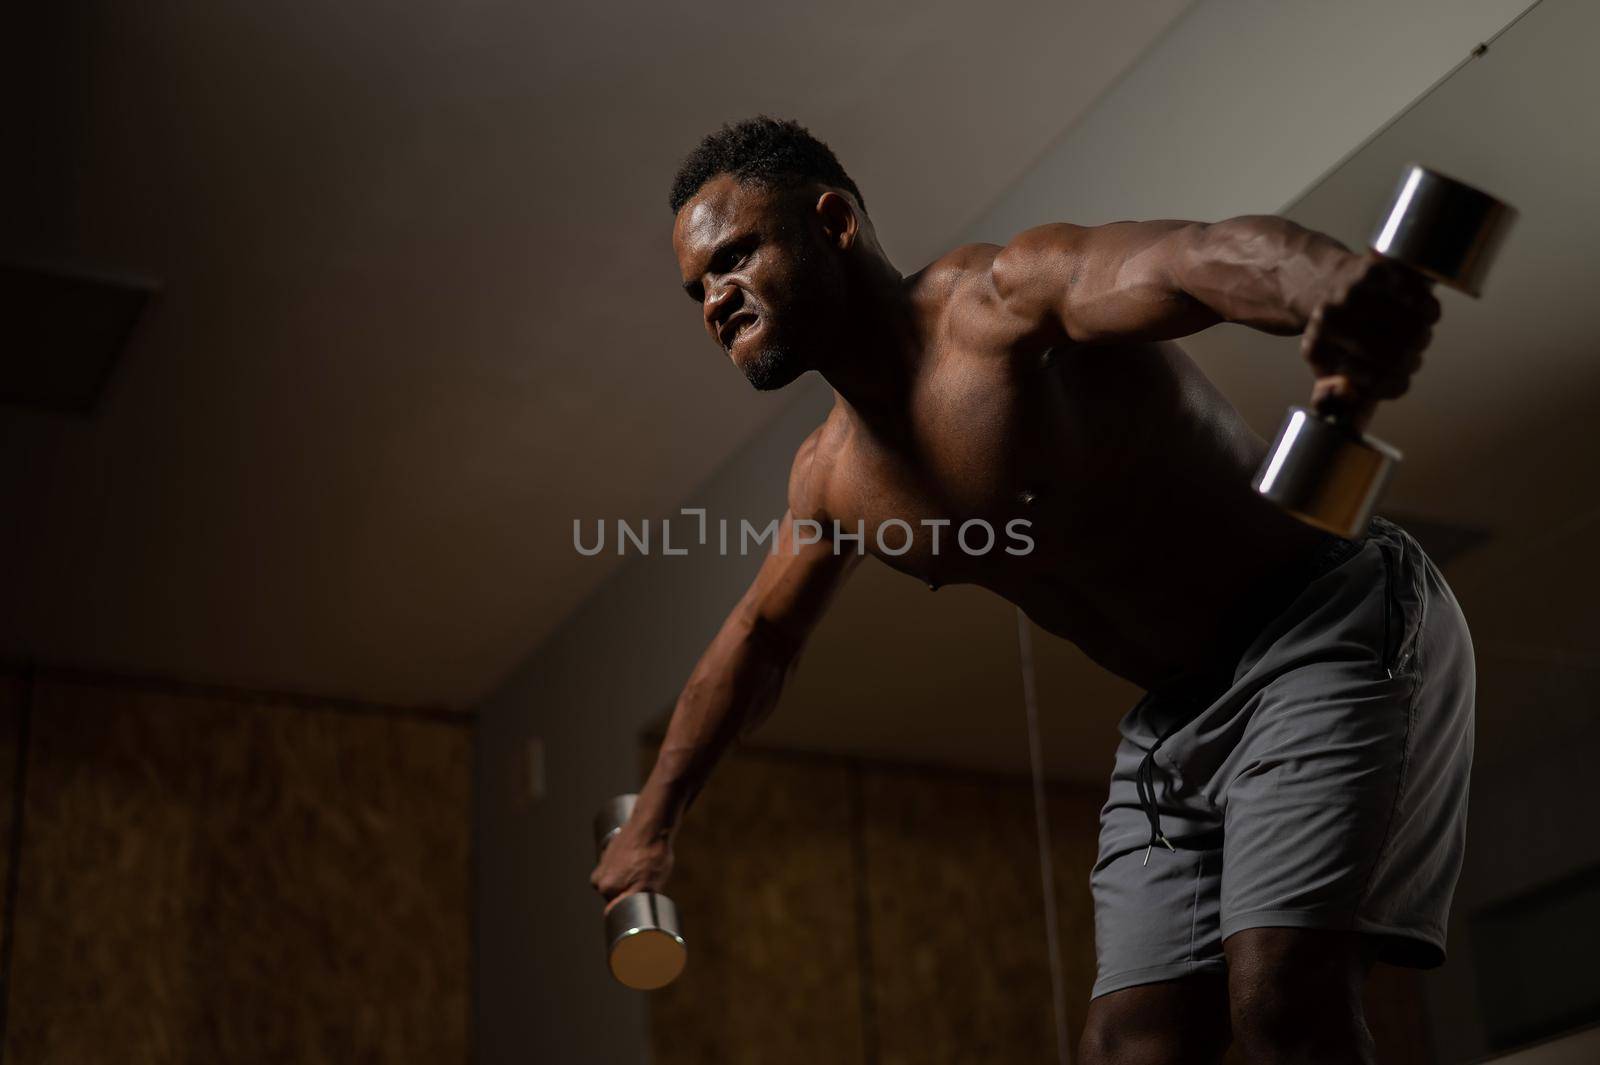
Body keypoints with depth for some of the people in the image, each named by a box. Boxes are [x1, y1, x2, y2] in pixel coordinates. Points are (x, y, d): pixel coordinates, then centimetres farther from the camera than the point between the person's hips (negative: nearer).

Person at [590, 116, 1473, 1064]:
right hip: (1179, 716, 8)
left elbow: (1204, 255, -40)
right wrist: (655, 822, 28)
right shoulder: (833, 479, 5)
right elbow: (759, 639, 22)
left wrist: (1324, 280, -65)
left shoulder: (1004, 299, -20)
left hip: (1332, 627, -7)